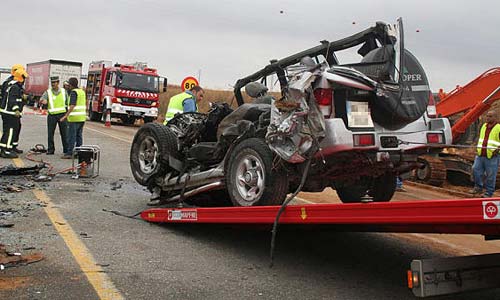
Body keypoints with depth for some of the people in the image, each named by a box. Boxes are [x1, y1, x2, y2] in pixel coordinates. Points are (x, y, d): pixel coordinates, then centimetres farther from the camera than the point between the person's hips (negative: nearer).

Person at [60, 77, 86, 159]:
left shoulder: (74, 92, -11)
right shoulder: (82, 91, 15)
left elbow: (72, 105, -19)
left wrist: (66, 116, -20)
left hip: (74, 118, -8)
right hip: (82, 117, 8)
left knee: (71, 136, -5)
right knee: (79, 135, 11)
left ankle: (69, 153, -3)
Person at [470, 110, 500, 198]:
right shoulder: (484, 126, 15)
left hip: (492, 156, -6)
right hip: (480, 155, 6)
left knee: (490, 175, 0)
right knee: (475, 169, 3)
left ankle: (488, 193, 10)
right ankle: (478, 187, 20)